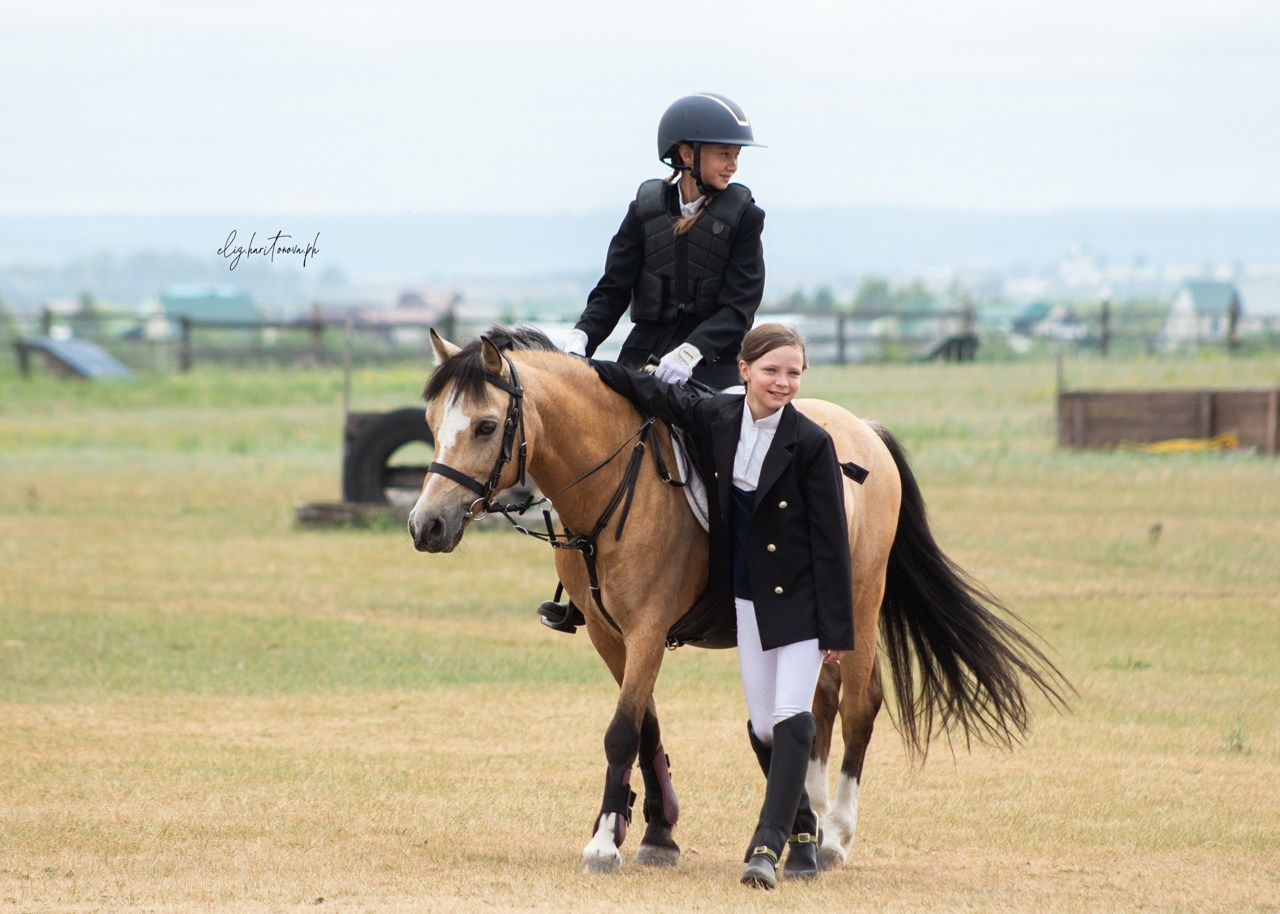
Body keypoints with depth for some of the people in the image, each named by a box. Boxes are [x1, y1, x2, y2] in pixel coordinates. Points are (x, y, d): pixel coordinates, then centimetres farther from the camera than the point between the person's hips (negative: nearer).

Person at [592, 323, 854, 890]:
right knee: (763, 726, 10)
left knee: (792, 719, -13)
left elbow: (831, 540, -14)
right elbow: (655, 395, 17)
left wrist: (837, 629, -14)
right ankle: (802, 830, 27)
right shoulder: (714, 418, -2)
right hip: (749, 598, 5)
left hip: (802, 599, -5)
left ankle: (767, 845, -18)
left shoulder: (810, 443, -15)